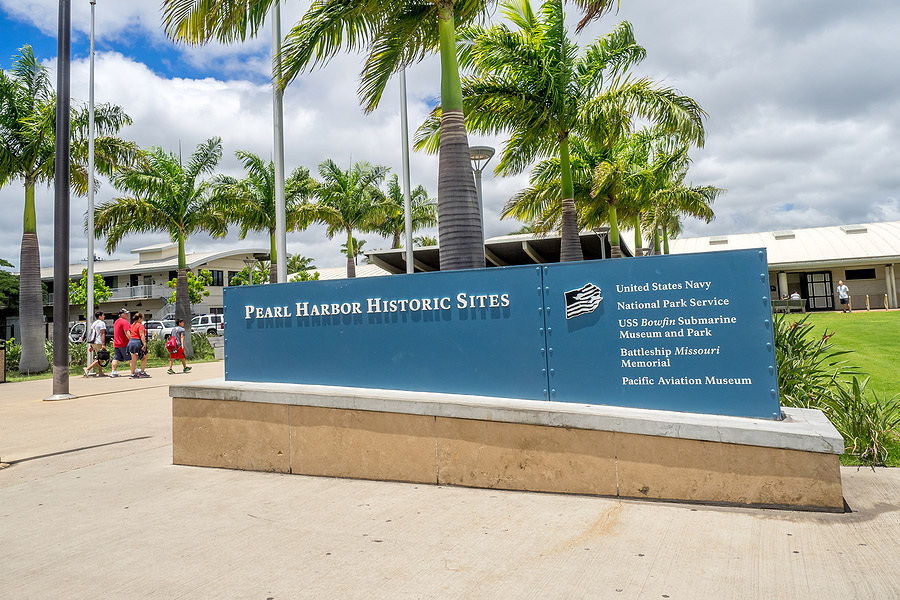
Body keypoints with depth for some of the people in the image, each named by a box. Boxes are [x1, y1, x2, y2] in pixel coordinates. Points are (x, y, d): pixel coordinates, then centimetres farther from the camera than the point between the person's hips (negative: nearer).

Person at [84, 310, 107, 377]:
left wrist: (91, 346, 20)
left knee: (99, 358, 13)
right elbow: (102, 334, -15)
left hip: (93, 343, 9)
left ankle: (100, 373, 12)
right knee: (100, 359, -7)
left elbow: (92, 333, 19)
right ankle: (87, 369, -17)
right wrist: (103, 344, -19)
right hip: (99, 343, -9)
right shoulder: (102, 323, -8)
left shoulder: (93, 323, 19)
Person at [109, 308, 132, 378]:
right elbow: (127, 332, -22)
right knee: (131, 358, 0)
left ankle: (113, 372, 2)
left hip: (116, 343, 9)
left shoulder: (116, 321, 18)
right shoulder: (124, 322, -13)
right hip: (124, 344, -9)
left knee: (116, 358, 5)